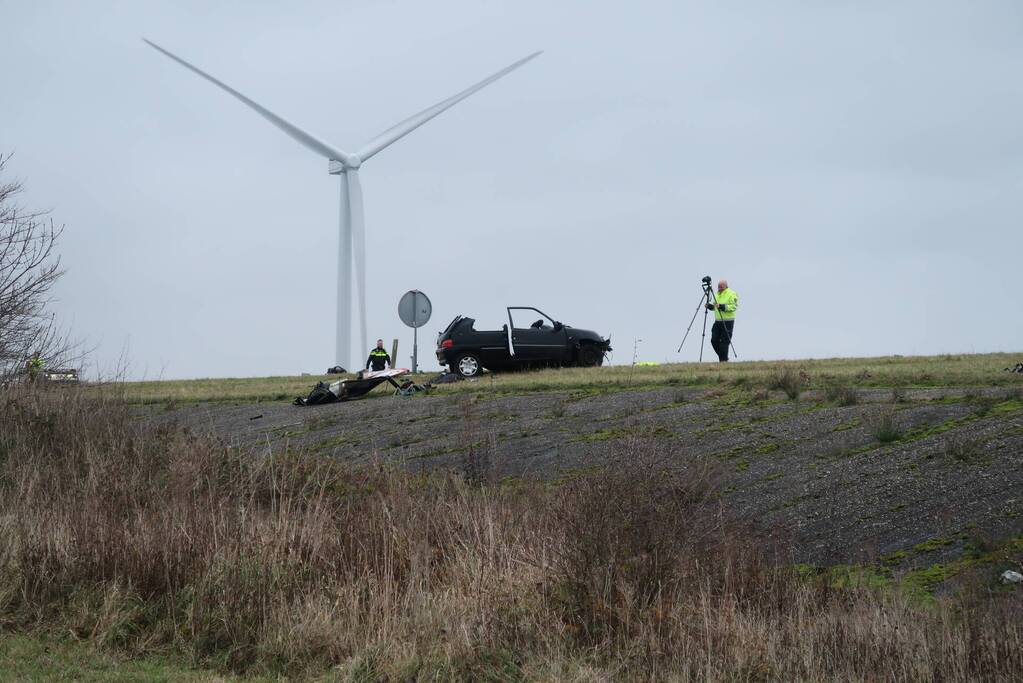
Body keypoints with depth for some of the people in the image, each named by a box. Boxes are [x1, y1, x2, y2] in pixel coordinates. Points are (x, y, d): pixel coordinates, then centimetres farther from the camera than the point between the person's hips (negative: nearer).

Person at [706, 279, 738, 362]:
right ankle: (722, 357, 16)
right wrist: (710, 306, 3)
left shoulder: (731, 294, -8)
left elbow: (734, 307, -17)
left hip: (727, 321, -7)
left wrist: (722, 306, -25)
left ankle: (724, 359, 4)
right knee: (714, 340, 2)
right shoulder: (717, 294, 16)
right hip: (718, 321, 7)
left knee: (724, 341, -5)